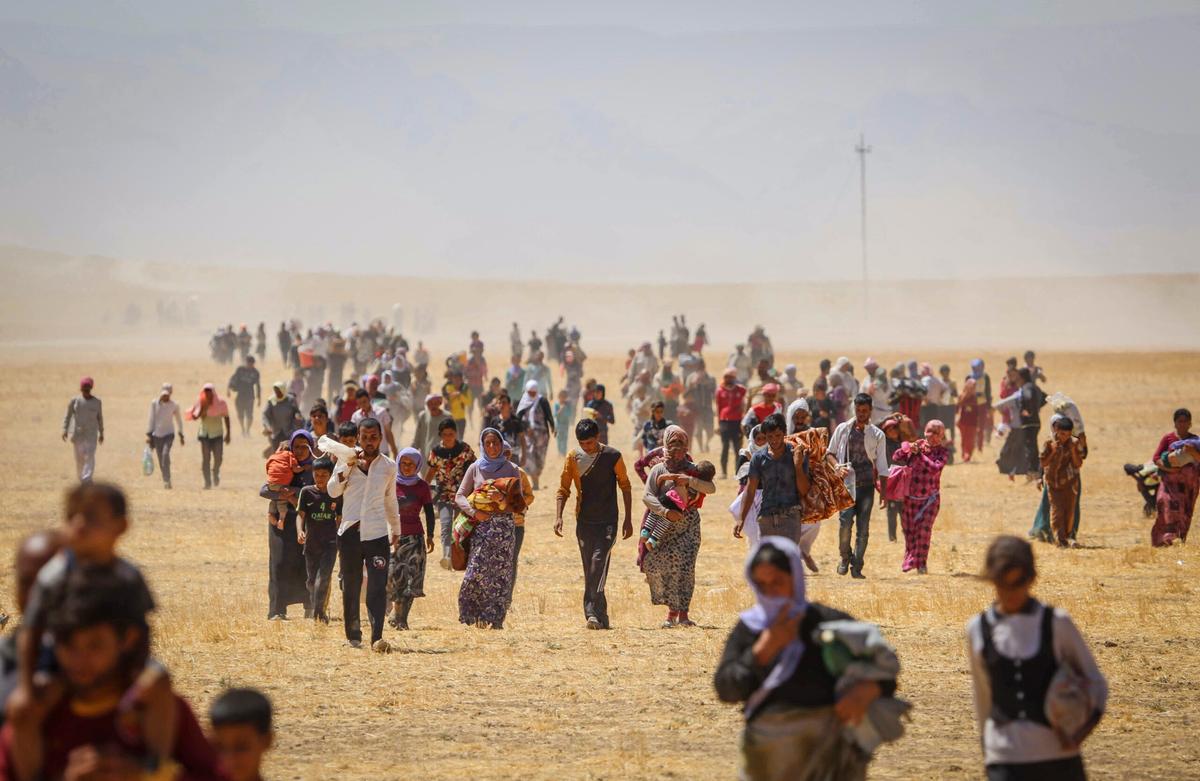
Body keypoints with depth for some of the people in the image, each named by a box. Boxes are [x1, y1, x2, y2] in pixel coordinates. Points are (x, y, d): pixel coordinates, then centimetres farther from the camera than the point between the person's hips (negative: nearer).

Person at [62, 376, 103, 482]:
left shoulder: (96, 402, 3)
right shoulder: (74, 401, 0)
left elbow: (100, 418, 11)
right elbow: (68, 416, 2)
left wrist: (101, 433, 12)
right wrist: (65, 430, -9)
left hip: (91, 434, 0)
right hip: (77, 433, 0)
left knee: (90, 457, -11)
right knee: (79, 458, 6)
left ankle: (87, 480, -17)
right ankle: (80, 478, 22)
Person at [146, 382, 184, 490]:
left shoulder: (174, 406, 1)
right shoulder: (154, 403, 1)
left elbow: (179, 420, 13)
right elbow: (151, 419, 3)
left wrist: (181, 435, 15)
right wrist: (148, 434, -1)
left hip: (169, 434, -2)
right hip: (157, 435, 2)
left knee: (165, 454, -23)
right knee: (161, 459, 2)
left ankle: (167, 480, -25)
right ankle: (165, 481, 14)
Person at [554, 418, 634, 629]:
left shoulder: (612, 456, -5)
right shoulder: (573, 458, 2)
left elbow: (625, 487, 4)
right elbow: (564, 490, 6)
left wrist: (628, 520, 3)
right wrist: (558, 517, -8)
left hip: (607, 521, -3)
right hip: (584, 522, 3)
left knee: (599, 562, -18)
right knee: (589, 570, 4)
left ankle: (594, 614, -25)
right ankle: (600, 617, 9)